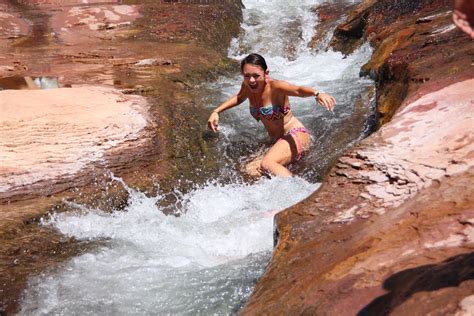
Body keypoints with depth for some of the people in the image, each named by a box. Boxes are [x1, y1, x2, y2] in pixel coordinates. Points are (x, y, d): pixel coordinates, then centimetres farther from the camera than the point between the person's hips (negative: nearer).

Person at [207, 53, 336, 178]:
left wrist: (317, 93, -60)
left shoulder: (275, 86, -19)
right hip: (277, 141, 8)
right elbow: (239, 98, 26)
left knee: (267, 164, -33)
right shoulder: (247, 86, 2)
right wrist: (216, 111, 21)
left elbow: (299, 90, -38)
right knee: (250, 170, -7)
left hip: (296, 135, -8)